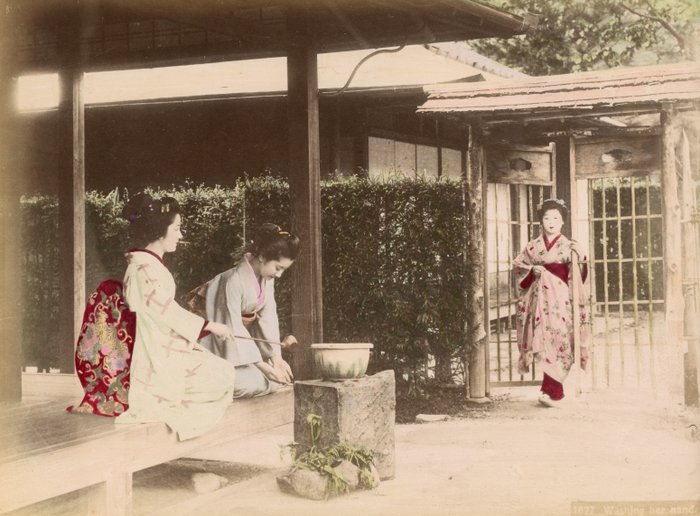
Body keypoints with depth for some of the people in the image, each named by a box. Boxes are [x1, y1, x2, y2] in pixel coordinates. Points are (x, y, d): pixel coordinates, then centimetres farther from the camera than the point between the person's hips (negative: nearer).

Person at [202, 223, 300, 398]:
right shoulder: (234, 281, -29)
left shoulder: (266, 278, -4)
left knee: (281, 374, -4)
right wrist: (264, 367, -28)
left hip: (242, 337, 8)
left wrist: (275, 356, -13)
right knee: (247, 381, -27)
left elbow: (267, 316, -3)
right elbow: (232, 329, -28)